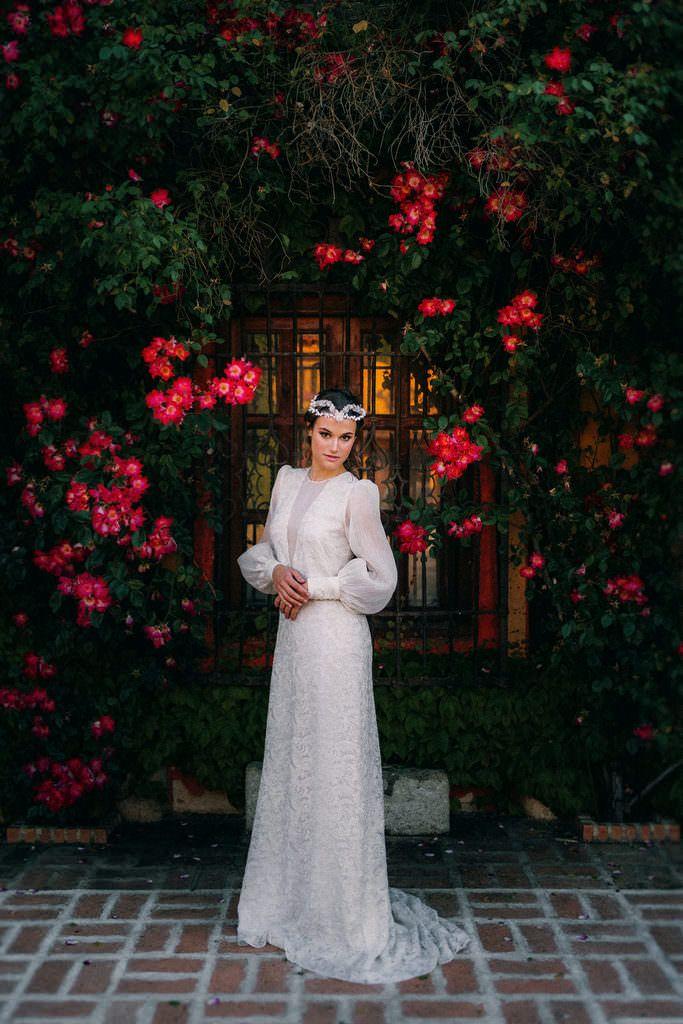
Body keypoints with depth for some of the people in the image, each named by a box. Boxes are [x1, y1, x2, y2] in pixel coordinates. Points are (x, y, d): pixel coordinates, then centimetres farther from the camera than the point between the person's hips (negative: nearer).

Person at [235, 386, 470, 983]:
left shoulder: (357, 493, -7)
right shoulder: (288, 481, 12)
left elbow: (381, 577, -8)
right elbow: (262, 551, 17)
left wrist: (315, 587, -10)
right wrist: (276, 572, -4)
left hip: (335, 638, -7)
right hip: (292, 634, 7)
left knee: (335, 766, -3)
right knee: (289, 763, 12)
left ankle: (346, 914, 9)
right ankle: (289, 899, 26)